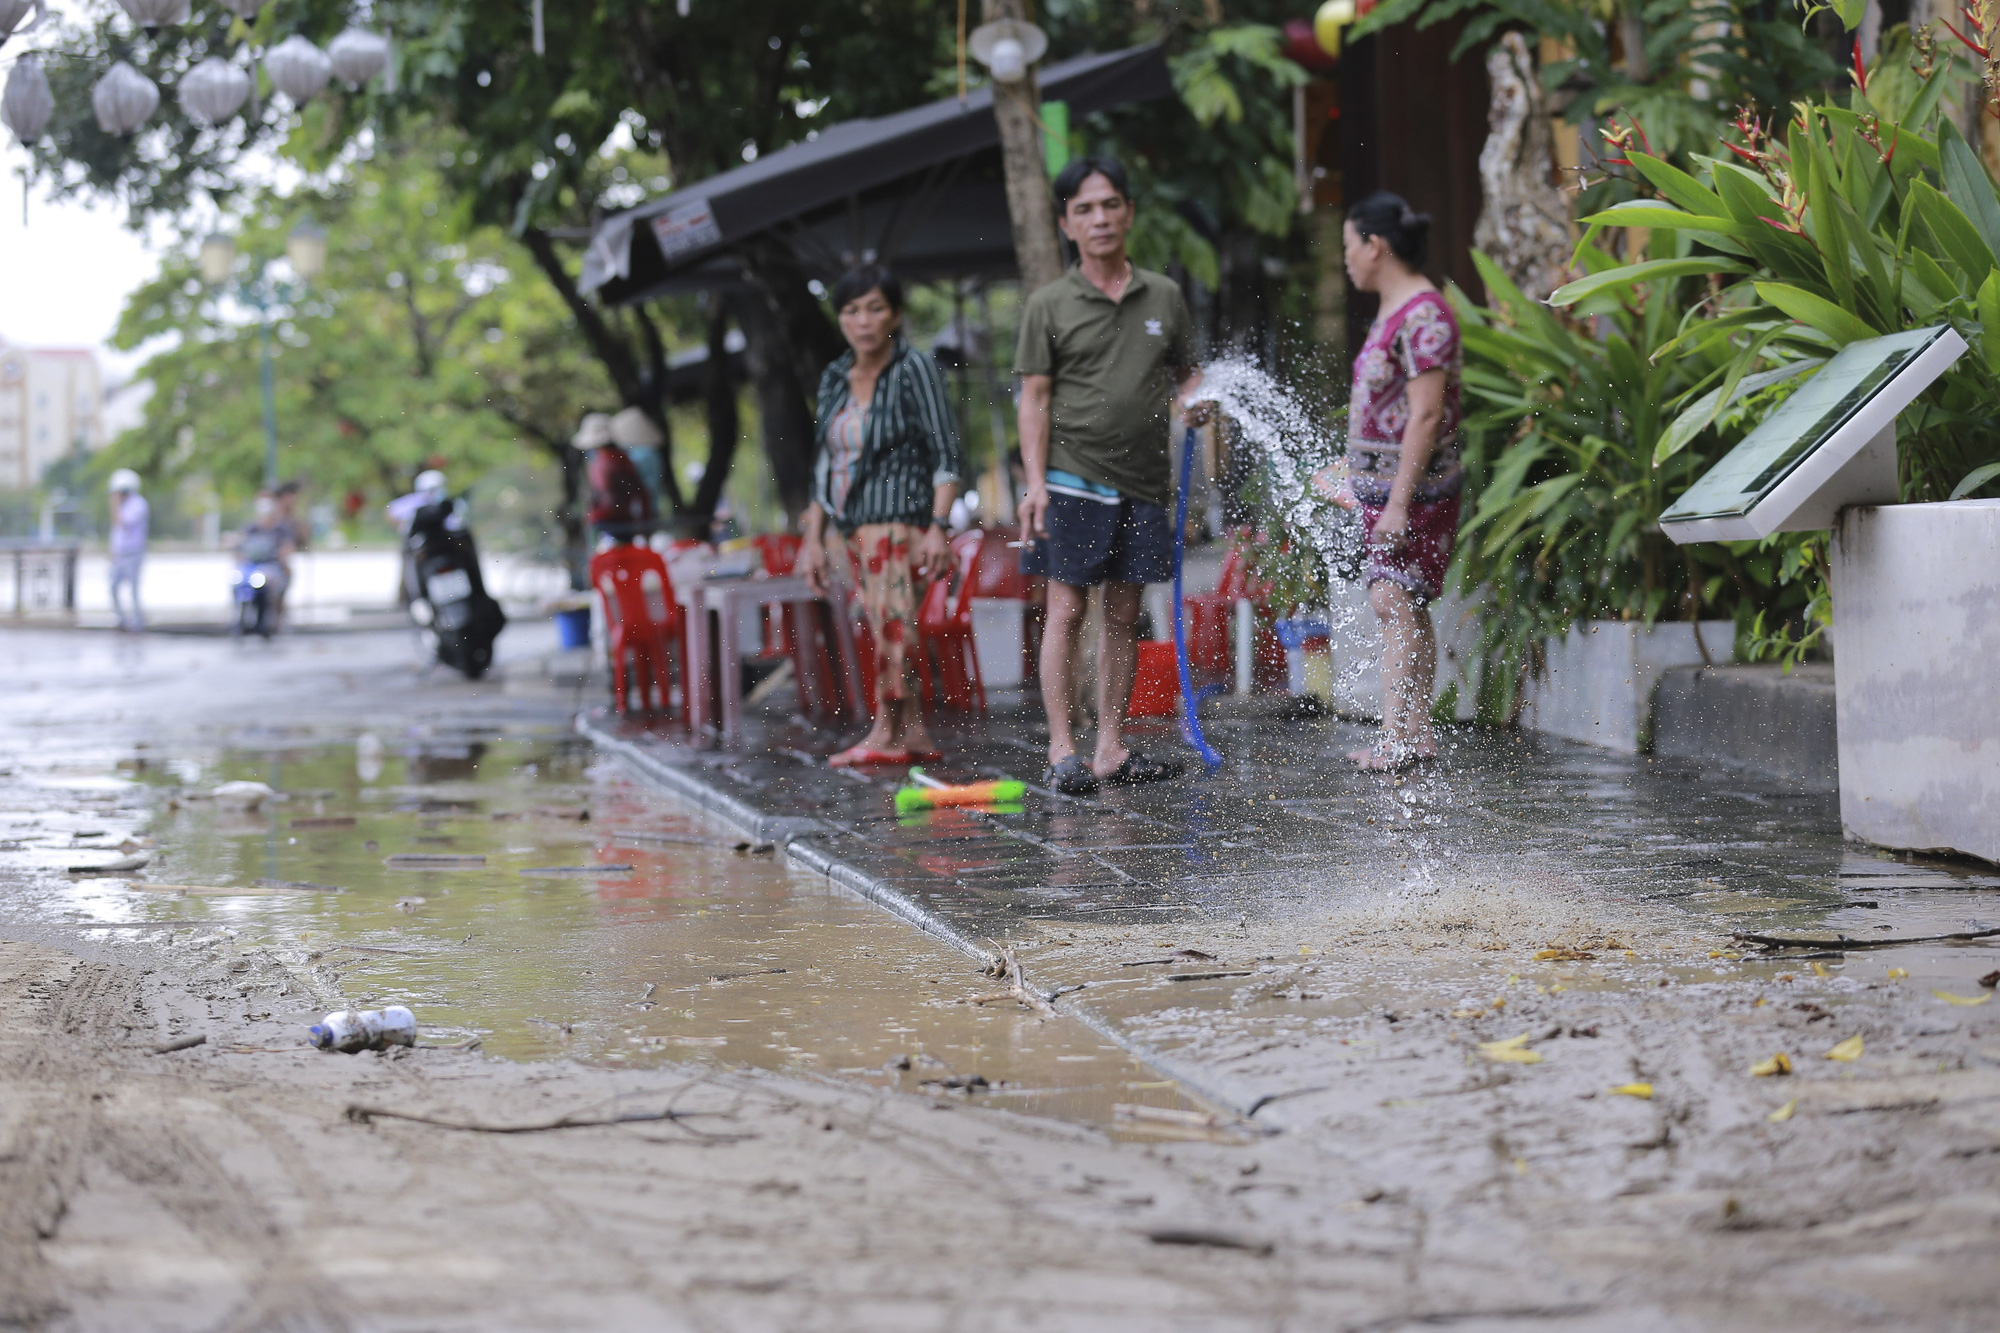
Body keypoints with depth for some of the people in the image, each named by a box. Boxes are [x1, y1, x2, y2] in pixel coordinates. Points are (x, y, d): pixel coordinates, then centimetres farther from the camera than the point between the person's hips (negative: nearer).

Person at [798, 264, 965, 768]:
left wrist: (938, 527, -19)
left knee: (891, 624, -14)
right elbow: (824, 464, 19)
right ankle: (914, 736, 7)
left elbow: (947, 457, -9)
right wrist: (813, 537, 14)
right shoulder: (834, 380, 14)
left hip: (899, 521, -7)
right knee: (885, 632, 5)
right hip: (856, 529, 7)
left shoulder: (915, 370, -6)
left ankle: (887, 735, -12)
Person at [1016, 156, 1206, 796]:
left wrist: (1196, 399, -3)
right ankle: (1062, 752, -4)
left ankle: (1111, 750, 12)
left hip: (1142, 484, 4)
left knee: (1124, 615, 7)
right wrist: (1036, 482, -10)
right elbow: (1035, 397, -1)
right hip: (1073, 480, -4)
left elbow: (1186, 371, 21)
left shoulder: (1163, 296, 11)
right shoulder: (1048, 305, 2)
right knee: (1066, 610, -6)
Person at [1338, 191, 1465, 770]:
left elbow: (1426, 415, -21)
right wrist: (1367, 485, 24)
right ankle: (1417, 732, 14)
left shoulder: (1423, 316, -16)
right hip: (1382, 484, 10)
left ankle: (1397, 736, -15)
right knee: (1404, 607, 10)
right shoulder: (1393, 311, 15)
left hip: (1416, 488, -10)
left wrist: (1399, 502, -23)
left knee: (1396, 601, -14)